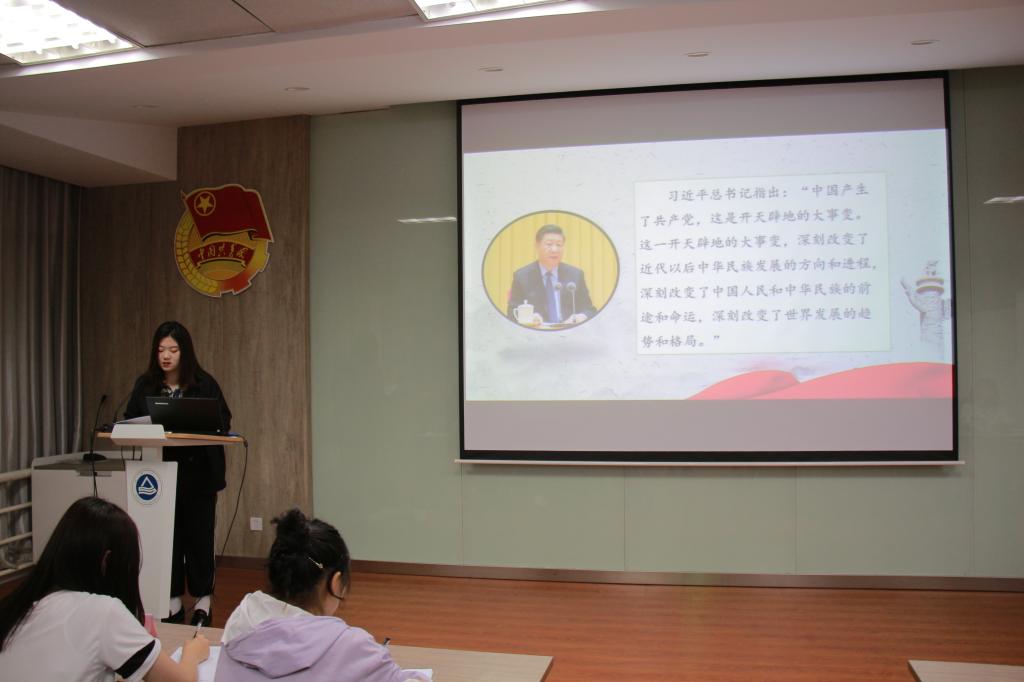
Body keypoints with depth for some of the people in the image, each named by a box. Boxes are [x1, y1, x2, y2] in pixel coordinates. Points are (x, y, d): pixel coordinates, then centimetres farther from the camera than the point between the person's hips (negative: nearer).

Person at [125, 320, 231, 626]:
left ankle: (203, 601, 20)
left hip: (198, 474, -2)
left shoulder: (204, 383, -2)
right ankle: (173, 601, 20)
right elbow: (130, 421, 10)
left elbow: (223, 421, -2)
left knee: (199, 537, 5)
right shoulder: (145, 385, 6)